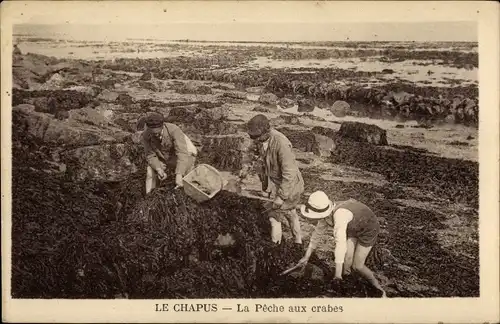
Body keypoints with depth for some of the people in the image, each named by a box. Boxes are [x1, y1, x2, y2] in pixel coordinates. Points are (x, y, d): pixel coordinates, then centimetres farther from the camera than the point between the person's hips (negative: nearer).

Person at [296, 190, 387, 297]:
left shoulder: (339, 214, -43)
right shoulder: (326, 214, -17)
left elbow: (340, 243, -48)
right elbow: (317, 233, 0)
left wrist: (338, 273, -48)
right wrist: (306, 257, 5)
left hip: (368, 229, -7)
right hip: (354, 228, 7)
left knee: (357, 266, -3)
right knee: (346, 261, -2)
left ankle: (378, 287, 20)